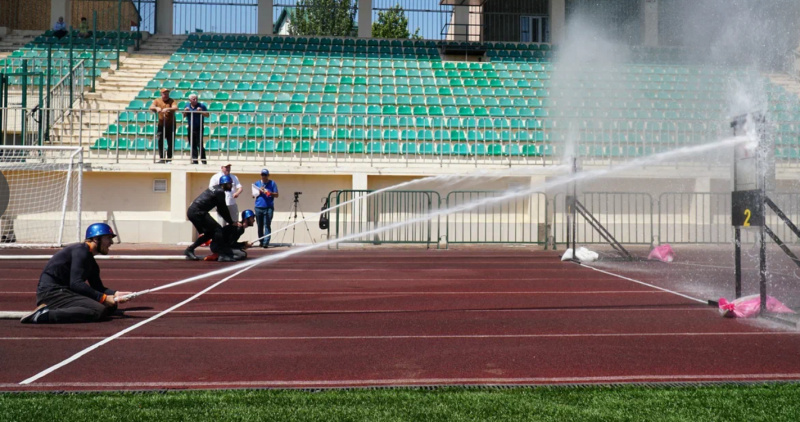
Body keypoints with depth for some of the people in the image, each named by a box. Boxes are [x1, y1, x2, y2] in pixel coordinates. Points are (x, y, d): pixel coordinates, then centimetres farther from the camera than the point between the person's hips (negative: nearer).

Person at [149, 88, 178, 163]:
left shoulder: (172, 101, 1)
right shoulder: (157, 101, 8)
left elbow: (175, 108, -17)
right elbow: (151, 107, -4)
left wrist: (168, 109, -36)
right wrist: (156, 108, -27)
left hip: (171, 125, -1)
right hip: (161, 125, 1)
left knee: (171, 143, 1)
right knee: (160, 142, -6)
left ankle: (169, 159, 11)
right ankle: (162, 158, 0)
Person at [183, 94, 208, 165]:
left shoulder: (201, 106, -2)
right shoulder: (187, 106, 10)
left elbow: (207, 115, -3)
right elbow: (183, 116, 13)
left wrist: (201, 111, -18)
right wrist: (185, 111, -6)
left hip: (199, 128, -4)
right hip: (190, 128, 4)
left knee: (200, 144, -8)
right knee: (192, 145, 7)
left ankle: (203, 160, -3)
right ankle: (194, 159, 12)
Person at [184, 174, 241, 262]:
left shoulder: (215, 189, 20)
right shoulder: (220, 192, -10)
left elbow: (220, 210, 21)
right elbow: (223, 209, -7)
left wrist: (230, 221, 16)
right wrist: (231, 222, 4)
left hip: (191, 211, 10)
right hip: (197, 212, -10)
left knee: (209, 233, 16)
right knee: (218, 230, -10)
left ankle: (189, 250, 18)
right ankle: (223, 255, -15)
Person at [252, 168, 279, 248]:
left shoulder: (272, 183, 7)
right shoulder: (256, 184, 14)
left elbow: (276, 195, 4)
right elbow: (253, 195, 13)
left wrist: (269, 193, -14)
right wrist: (259, 191, -5)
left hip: (269, 208, -3)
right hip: (258, 208, 3)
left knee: (267, 225, -11)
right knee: (260, 226, 6)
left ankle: (266, 242, -17)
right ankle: (261, 242, 15)